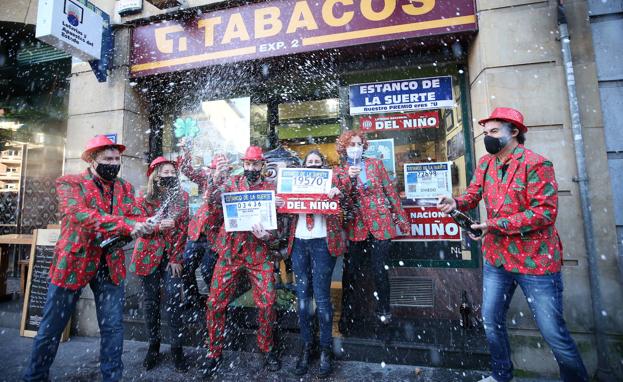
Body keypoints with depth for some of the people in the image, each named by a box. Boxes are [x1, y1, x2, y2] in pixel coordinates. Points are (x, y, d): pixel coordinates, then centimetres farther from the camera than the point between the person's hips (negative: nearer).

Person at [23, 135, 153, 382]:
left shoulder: (125, 188, 6)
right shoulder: (69, 183, -6)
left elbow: (136, 217, -4)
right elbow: (80, 214, -24)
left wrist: (152, 224, -28)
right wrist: (126, 226, -35)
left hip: (111, 266, 3)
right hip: (72, 263, -2)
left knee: (113, 327, 8)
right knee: (51, 328, 14)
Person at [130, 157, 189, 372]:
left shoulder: (182, 197, 0)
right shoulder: (144, 199, -1)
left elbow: (182, 230, -2)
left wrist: (176, 259, -6)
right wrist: (159, 225, -27)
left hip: (171, 256, 0)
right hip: (149, 255, 0)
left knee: (174, 299, -3)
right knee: (151, 301, 9)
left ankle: (177, 348, 11)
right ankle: (154, 345, 27)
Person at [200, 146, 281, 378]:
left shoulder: (271, 188, 2)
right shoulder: (232, 181, 6)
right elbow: (213, 198, -10)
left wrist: (266, 235, -19)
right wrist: (218, 176, -26)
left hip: (259, 254, -1)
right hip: (229, 251, 1)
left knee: (267, 303, -1)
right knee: (215, 302, 4)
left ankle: (267, 349, 24)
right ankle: (214, 352, 27)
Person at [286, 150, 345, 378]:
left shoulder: (331, 181, 6)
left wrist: (338, 194, -23)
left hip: (322, 242, -3)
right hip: (299, 243, 4)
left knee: (321, 296, 1)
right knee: (302, 295, 10)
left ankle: (326, 347, 19)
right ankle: (306, 345, 26)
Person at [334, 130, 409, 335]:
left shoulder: (375, 164, 6)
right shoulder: (339, 171, 5)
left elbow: (390, 192, 7)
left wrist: (402, 220, 6)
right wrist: (349, 177, -20)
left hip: (381, 224, 0)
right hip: (356, 228, 0)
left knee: (380, 271, 5)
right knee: (351, 274, 6)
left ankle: (383, 313, 29)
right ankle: (346, 317, 25)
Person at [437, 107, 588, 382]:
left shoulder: (537, 164, -14)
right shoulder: (485, 163, 6)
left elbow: (545, 212, -20)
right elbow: (472, 195, 2)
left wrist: (495, 225, -24)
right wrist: (455, 203, -20)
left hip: (535, 262, -6)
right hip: (496, 257, 6)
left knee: (553, 333, 7)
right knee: (491, 322, 17)